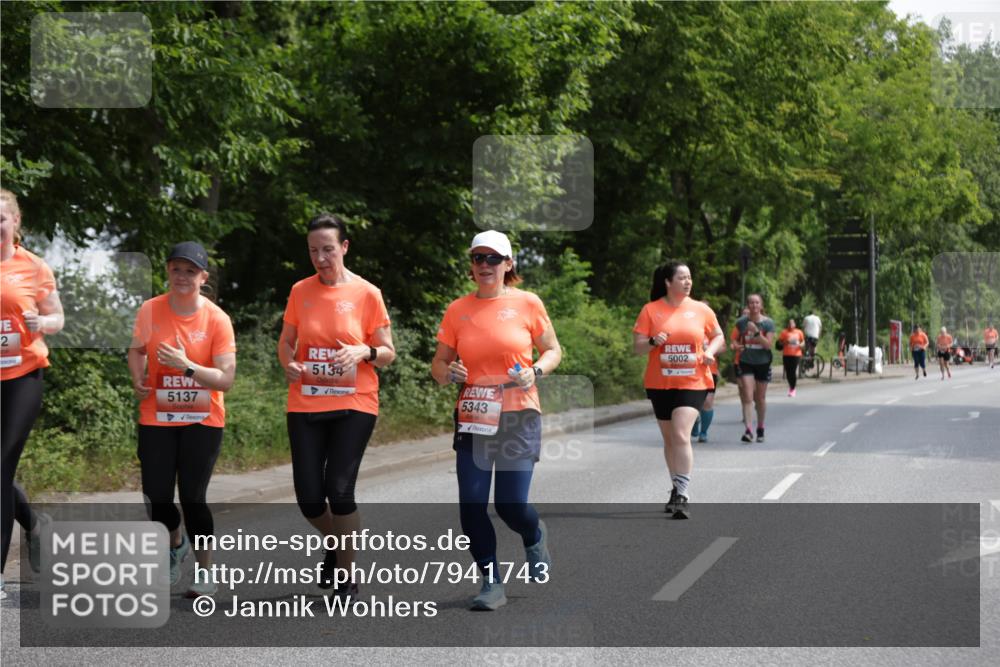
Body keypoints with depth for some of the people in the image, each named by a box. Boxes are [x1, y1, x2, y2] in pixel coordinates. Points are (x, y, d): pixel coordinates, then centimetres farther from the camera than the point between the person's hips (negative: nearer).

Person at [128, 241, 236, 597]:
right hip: (157, 419, 2)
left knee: (192, 498, -8)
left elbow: (226, 378, -13)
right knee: (157, 497, 0)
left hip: (202, 421, -2)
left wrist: (186, 366, -26)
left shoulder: (217, 319, -10)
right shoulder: (149, 310, -3)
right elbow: (136, 350, 16)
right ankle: (177, 542, 35)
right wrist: (138, 380, -2)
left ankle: (206, 571, 12)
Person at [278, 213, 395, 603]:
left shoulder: (367, 294, -3)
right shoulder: (300, 292, 5)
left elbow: (388, 354, 2)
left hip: (353, 406, -3)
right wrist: (290, 365, -9)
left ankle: (346, 579, 5)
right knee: (309, 498, -1)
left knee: (340, 490, -13)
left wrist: (364, 352, -19)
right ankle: (335, 543, 34)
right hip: (306, 407, 3)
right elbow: (286, 343, 12)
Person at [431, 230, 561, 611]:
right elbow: (439, 363, 12)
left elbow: (552, 350, 8)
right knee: (471, 506, -5)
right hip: (472, 420, 3)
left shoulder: (527, 304, -1)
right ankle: (491, 583, 12)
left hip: (518, 418, -2)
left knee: (511, 506, -7)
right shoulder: (457, 310, 5)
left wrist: (536, 371, -11)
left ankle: (535, 538, 30)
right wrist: (448, 372, -11)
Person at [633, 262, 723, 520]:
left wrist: (710, 351, -6)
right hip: (660, 384, 2)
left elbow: (719, 337, 14)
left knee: (681, 435, -18)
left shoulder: (701, 310, 2)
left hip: (693, 382, -2)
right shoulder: (651, 310, -1)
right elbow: (637, 347, 0)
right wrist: (653, 342, -21)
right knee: (669, 439, 12)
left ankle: (683, 494, -17)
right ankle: (677, 490, 28)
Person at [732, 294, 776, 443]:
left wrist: (756, 332, -25)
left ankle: (760, 429, 28)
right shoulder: (741, 322, -1)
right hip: (746, 362, 0)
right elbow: (736, 339, 13)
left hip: (762, 363, 0)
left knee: (760, 398, 11)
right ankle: (748, 430, -19)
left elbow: (768, 344, -14)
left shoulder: (768, 323, -5)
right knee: (747, 397, -12)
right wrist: (737, 345, -10)